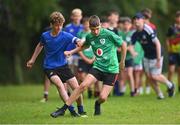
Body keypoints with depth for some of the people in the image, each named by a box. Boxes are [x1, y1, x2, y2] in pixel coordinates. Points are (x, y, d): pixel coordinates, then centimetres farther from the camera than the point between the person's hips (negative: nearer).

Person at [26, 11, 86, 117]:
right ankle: (71, 110, -28)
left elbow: (77, 40, -30)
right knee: (59, 84, -27)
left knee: (76, 87, -4)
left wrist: (80, 42, -54)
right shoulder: (45, 36, -6)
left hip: (63, 66, 1)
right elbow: (40, 46, 16)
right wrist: (33, 60, 22)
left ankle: (81, 111, 17)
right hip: (49, 67, -1)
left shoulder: (65, 36, -12)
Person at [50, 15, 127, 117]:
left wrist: (122, 62, 6)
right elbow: (85, 46, 24)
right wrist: (71, 52, 12)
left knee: (103, 97, -12)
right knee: (83, 85, -18)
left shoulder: (109, 34, -15)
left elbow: (123, 45, -2)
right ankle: (63, 109, -12)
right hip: (98, 67, 3)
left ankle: (98, 104, 28)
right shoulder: (89, 37, 0)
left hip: (111, 70, -3)